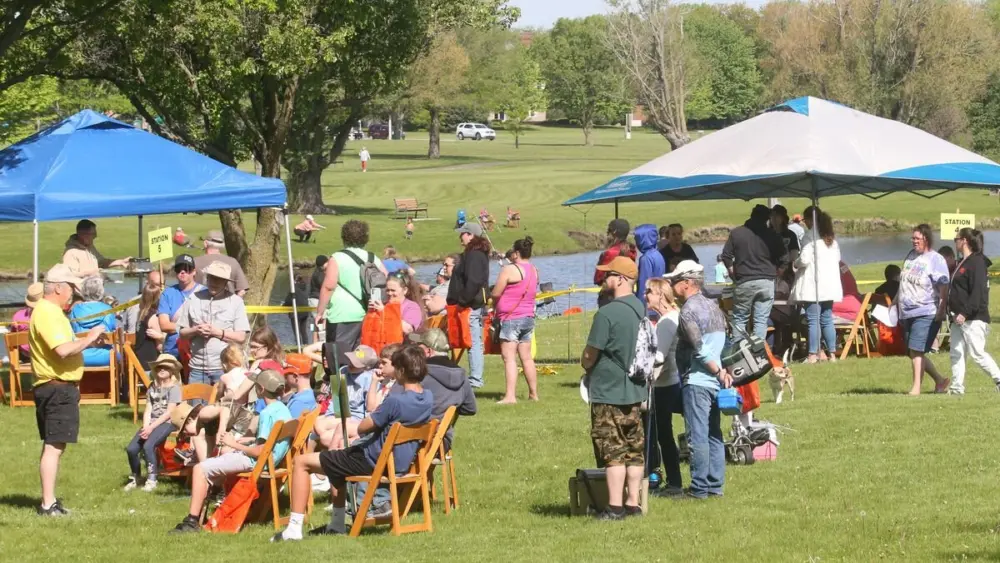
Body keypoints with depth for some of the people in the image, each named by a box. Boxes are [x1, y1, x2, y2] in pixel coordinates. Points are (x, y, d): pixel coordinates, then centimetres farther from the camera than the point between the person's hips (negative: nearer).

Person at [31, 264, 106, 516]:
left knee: (53, 445, 15)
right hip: (57, 388, -11)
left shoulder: (50, 312, 17)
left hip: (57, 388, 11)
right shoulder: (47, 314, -17)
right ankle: (48, 503, -11)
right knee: (54, 445, -10)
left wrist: (85, 340, 12)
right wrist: (88, 338, -17)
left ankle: (49, 500, 21)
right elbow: (63, 350, -28)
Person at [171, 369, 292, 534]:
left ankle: (192, 521, -15)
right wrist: (250, 440, 14)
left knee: (200, 469, -11)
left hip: (255, 462, -11)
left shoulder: (267, 413, -22)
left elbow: (259, 452, -25)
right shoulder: (283, 409, 8)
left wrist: (234, 444, -13)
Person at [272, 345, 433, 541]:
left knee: (302, 462, -1)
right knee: (336, 459, 35)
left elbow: (362, 428, -18)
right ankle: (337, 524, 37)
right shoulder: (428, 398, -3)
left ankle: (294, 528, -3)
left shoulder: (395, 401, -28)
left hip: (375, 462, -9)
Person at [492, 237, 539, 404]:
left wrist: (494, 304, 8)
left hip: (510, 318, -8)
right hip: (528, 317, 8)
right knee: (526, 357, 14)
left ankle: (510, 395, -18)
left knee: (509, 358, -10)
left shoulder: (509, 270, -14)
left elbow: (496, 293, -13)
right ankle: (534, 393, 18)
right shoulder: (534, 271, 10)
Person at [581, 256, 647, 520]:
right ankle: (633, 503, 14)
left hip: (608, 392, -7)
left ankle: (615, 507, -1)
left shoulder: (607, 314, -19)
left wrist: (587, 365, 6)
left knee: (613, 452, -2)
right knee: (635, 449, 10)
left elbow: (589, 357, -15)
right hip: (637, 391, 7)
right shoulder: (641, 310, 6)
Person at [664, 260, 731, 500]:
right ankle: (715, 484, 12)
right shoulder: (713, 307, 16)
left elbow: (699, 350, -17)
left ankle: (700, 488, -5)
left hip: (697, 381, -9)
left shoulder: (689, 311, -12)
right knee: (714, 435, 11)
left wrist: (718, 371, -11)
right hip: (715, 382, 9)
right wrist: (721, 371, 12)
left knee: (697, 436, -5)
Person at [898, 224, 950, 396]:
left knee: (916, 351, -14)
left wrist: (941, 310, -22)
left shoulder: (936, 260, -8)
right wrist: (897, 300, 26)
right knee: (915, 353, 10)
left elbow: (944, 288, -15)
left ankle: (916, 388, -10)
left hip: (925, 313, -8)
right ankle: (939, 381, 23)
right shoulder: (911, 255, 14)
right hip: (907, 313, 8)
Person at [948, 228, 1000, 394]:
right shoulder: (962, 263, 18)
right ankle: (957, 387, 6)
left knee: (977, 353, -10)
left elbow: (978, 292, -21)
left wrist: (965, 313, -26)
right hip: (959, 318, 10)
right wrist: (954, 311, 17)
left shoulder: (977, 263, -13)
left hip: (974, 318, -10)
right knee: (956, 354, 5)